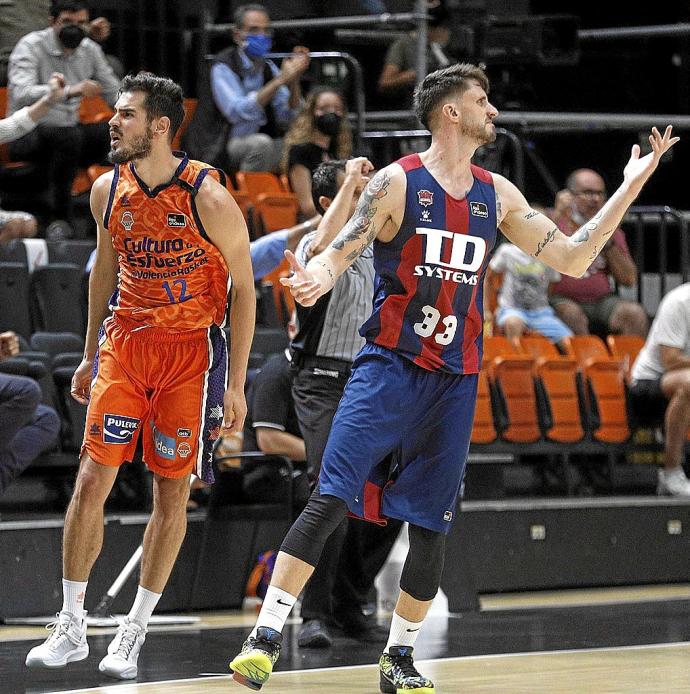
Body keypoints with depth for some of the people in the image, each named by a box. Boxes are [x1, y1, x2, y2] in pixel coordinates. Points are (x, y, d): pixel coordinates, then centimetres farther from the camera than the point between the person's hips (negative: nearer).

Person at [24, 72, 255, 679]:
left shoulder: (209, 200, -15)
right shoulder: (108, 190, 0)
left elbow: (244, 290, -8)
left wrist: (236, 385, -10)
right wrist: (91, 355, 17)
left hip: (190, 352, -4)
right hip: (124, 343, 4)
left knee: (172, 491, 3)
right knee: (91, 480, -4)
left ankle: (135, 630, 14)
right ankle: (72, 628, 5)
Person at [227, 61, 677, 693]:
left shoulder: (497, 196, 10)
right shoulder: (398, 183, -4)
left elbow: (573, 259, 11)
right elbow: (339, 252, -11)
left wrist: (630, 188, 5)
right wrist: (316, 278, -35)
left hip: (455, 380, 5)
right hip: (389, 366, -5)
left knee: (431, 526, 6)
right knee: (330, 500, -15)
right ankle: (266, 637, -13)